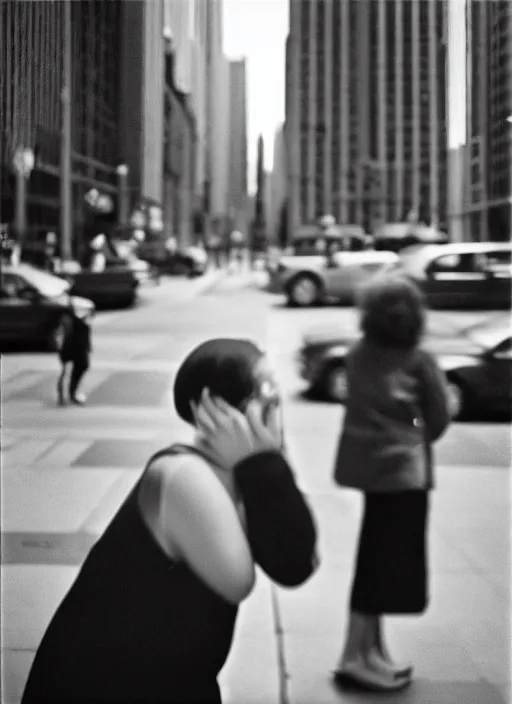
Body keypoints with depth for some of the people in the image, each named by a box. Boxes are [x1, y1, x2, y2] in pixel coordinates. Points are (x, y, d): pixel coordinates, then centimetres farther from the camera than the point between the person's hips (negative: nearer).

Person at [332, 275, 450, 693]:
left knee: (376, 561, 16)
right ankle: (356, 657, 1)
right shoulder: (419, 361, -10)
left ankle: (372, 651, 24)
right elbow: (439, 420, -4)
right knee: (387, 563, 0)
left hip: (366, 462, 6)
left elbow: (361, 406, 8)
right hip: (403, 468, -6)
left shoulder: (358, 356, 4)